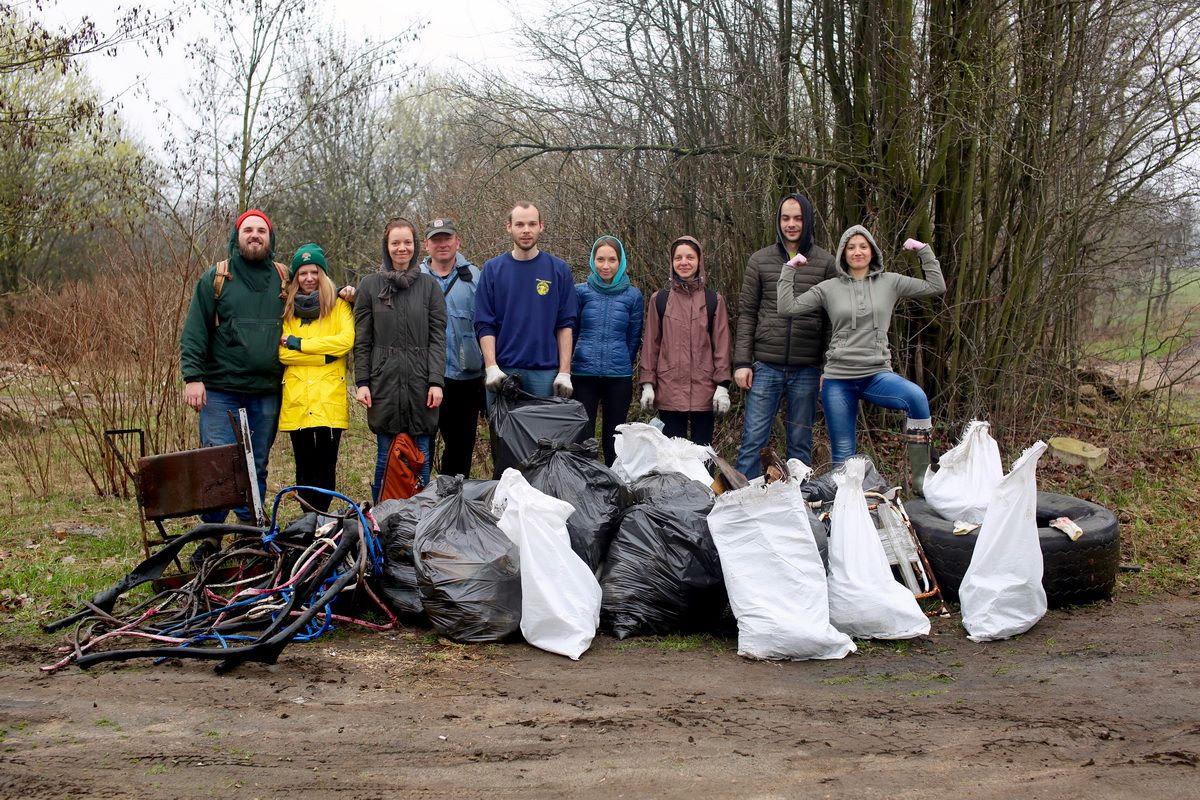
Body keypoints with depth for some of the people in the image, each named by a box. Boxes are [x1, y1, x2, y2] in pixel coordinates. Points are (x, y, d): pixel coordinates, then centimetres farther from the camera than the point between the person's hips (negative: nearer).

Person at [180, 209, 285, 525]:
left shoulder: (283, 278, 11)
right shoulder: (215, 277, 2)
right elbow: (194, 331, -1)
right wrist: (192, 377, -10)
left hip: (266, 392, 3)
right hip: (220, 391, -3)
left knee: (257, 466, 10)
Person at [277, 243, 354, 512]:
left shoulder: (338, 306, 8)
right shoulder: (288, 310, 13)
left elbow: (346, 340, -10)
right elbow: (283, 353, 0)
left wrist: (299, 343, -8)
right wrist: (324, 355, -10)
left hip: (329, 400, -2)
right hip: (297, 402, 2)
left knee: (325, 467, -4)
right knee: (305, 468, 5)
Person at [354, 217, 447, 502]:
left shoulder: (429, 286, 7)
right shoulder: (370, 285, 6)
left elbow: (437, 337, 3)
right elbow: (362, 340, 5)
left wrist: (436, 381, -6)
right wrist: (361, 382, -2)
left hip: (421, 383, 1)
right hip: (384, 382, -1)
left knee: (421, 457, 4)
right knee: (386, 455, 3)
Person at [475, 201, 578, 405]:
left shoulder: (558, 270, 4)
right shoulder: (493, 269, 4)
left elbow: (565, 325, 2)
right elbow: (484, 325, 1)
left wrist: (564, 373, -6)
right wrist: (491, 367, -11)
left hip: (545, 373, 0)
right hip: (502, 372, 0)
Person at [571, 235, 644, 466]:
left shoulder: (633, 295, 3)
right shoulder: (581, 291, 2)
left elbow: (634, 338, 10)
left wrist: (623, 365, 13)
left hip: (619, 377, 1)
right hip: (583, 375, -1)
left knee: (613, 438, 8)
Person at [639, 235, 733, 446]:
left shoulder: (714, 300, 6)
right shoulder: (659, 299, 8)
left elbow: (721, 345, 4)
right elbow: (651, 344, 8)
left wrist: (722, 386, -2)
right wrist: (647, 384, 2)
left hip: (704, 390, 0)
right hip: (669, 390, 0)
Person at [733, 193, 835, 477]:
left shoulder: (825, 262, 4)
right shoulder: (760, 260, 5)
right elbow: (746, 314, 6)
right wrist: (742, 362, -1)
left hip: (807, 369, 0)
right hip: (766, 366, 0)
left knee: (801, 444, 8)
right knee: (752, 440, -2)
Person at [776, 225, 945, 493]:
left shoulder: (890, 283, 7)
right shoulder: (829, 288, 7)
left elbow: (936, 287, 5)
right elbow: (787, 308, 2)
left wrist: (924, 250, 1)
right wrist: (789, 270, 0)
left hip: (877, 374, -1)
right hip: (838, 379, 1)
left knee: (917, 398, -33)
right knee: (843, 453, 3)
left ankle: (920, 479, -27)